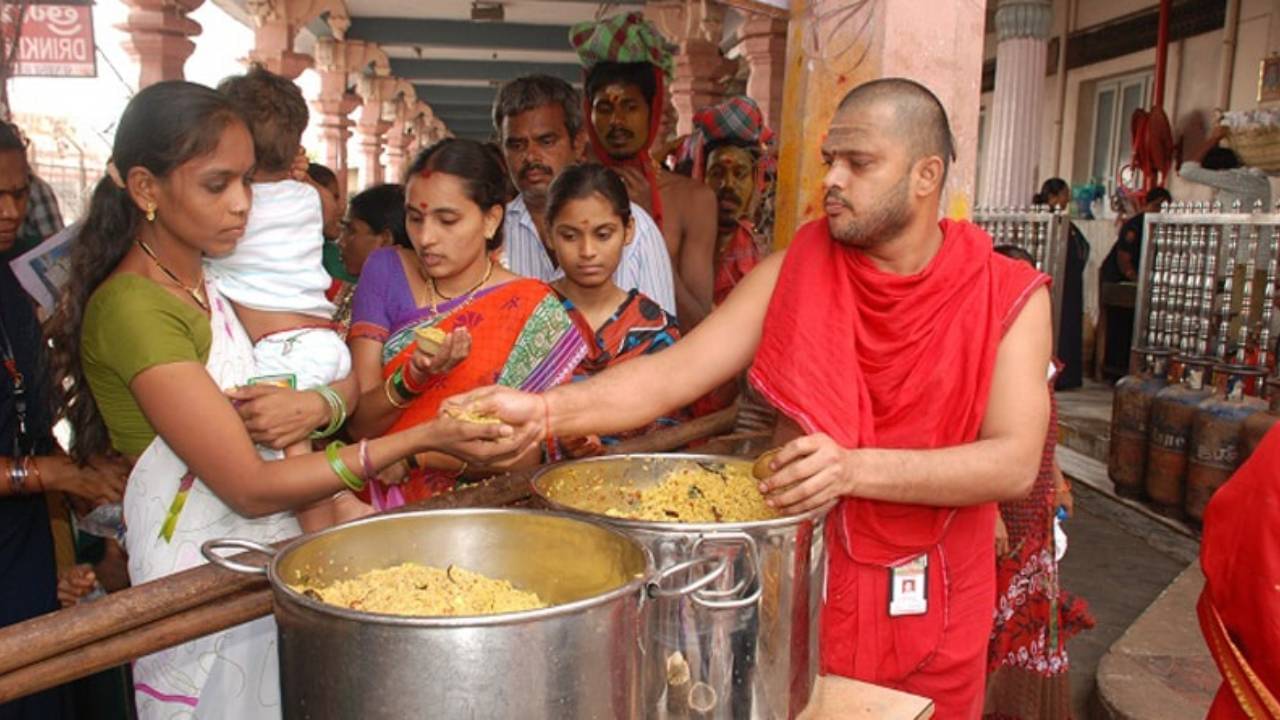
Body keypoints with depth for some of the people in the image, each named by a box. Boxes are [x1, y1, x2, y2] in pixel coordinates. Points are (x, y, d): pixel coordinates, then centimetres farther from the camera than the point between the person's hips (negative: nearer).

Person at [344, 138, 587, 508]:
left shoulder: (533, 311, -3)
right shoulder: (385, 271, 4)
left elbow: (525, 455, -6)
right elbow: (358, 423, 1)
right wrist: (410, 380, -19)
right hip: (376, 496, 3)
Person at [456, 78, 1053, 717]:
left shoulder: (1008, 297, -9)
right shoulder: (798, 268, -5)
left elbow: (1016, 462, -18)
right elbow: (678, 371, -12)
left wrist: (858, 468, -32)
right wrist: (546, 410, -27)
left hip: (930, 617, 0)